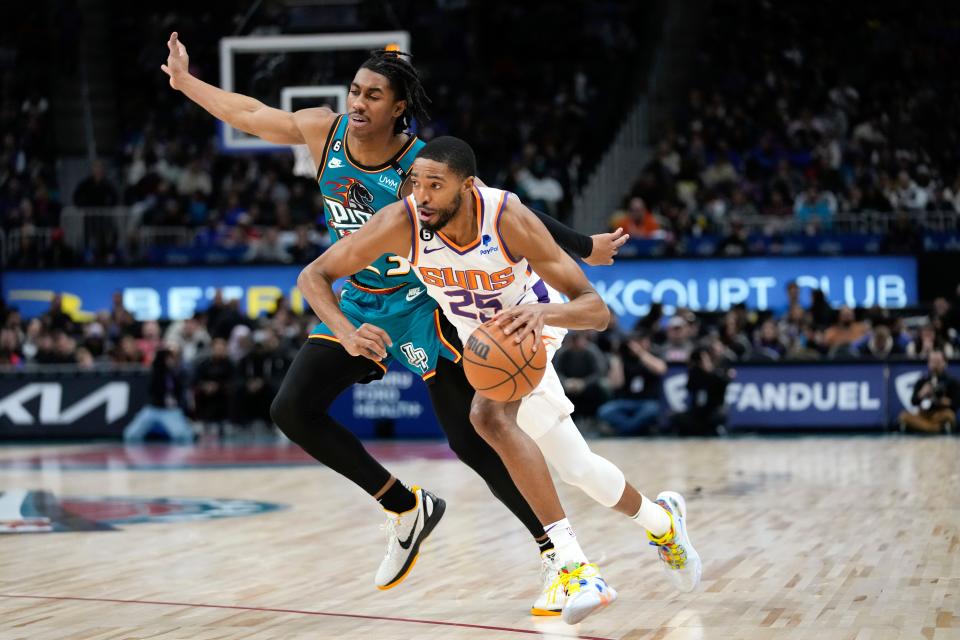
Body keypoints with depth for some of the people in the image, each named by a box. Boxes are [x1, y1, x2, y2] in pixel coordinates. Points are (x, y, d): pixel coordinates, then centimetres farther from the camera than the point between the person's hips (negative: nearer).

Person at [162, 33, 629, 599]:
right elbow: (250, 114, 7)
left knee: (473, 442, -10)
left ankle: (554, 548, 4)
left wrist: (584, 247, -19)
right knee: (292, 409, -6)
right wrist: (186, 81, 15)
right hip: (358, 299, 6)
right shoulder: (324, 131, -9)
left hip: (419, 303, -6)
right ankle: (406, 508, 6)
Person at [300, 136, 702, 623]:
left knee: (490, 414, -35)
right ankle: (660, 519, 39)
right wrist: (348, 333, -42)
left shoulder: (509, 219, -36)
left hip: (530, 320, -4)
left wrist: (543, 310, -57)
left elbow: (596, 310, -35)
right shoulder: (402, 223, -31)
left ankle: (572, 563, -31)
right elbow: (313, 276, -24)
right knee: (577, 470, 10)